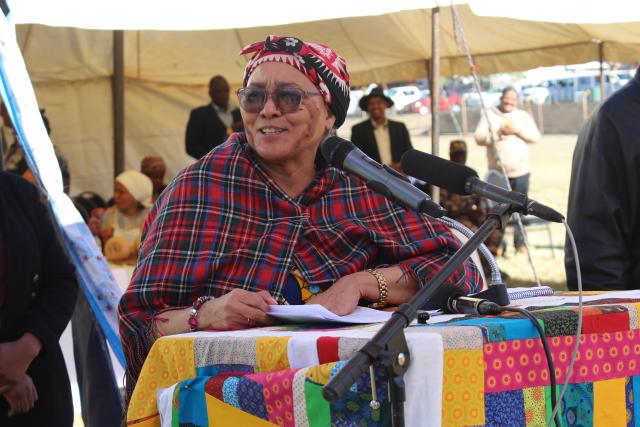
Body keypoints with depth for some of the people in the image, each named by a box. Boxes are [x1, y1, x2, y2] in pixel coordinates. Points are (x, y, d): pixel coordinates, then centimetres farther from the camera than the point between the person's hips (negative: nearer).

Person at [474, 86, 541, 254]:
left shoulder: (523, 116, 12)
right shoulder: (489, 115, 6)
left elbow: (535, 136, 3)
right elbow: (479, 138, -4)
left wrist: (518, 131, -11)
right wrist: (498, 133, -16)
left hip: (520, 171, 1)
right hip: (498, 172, -1)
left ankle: (520, 242, 7)